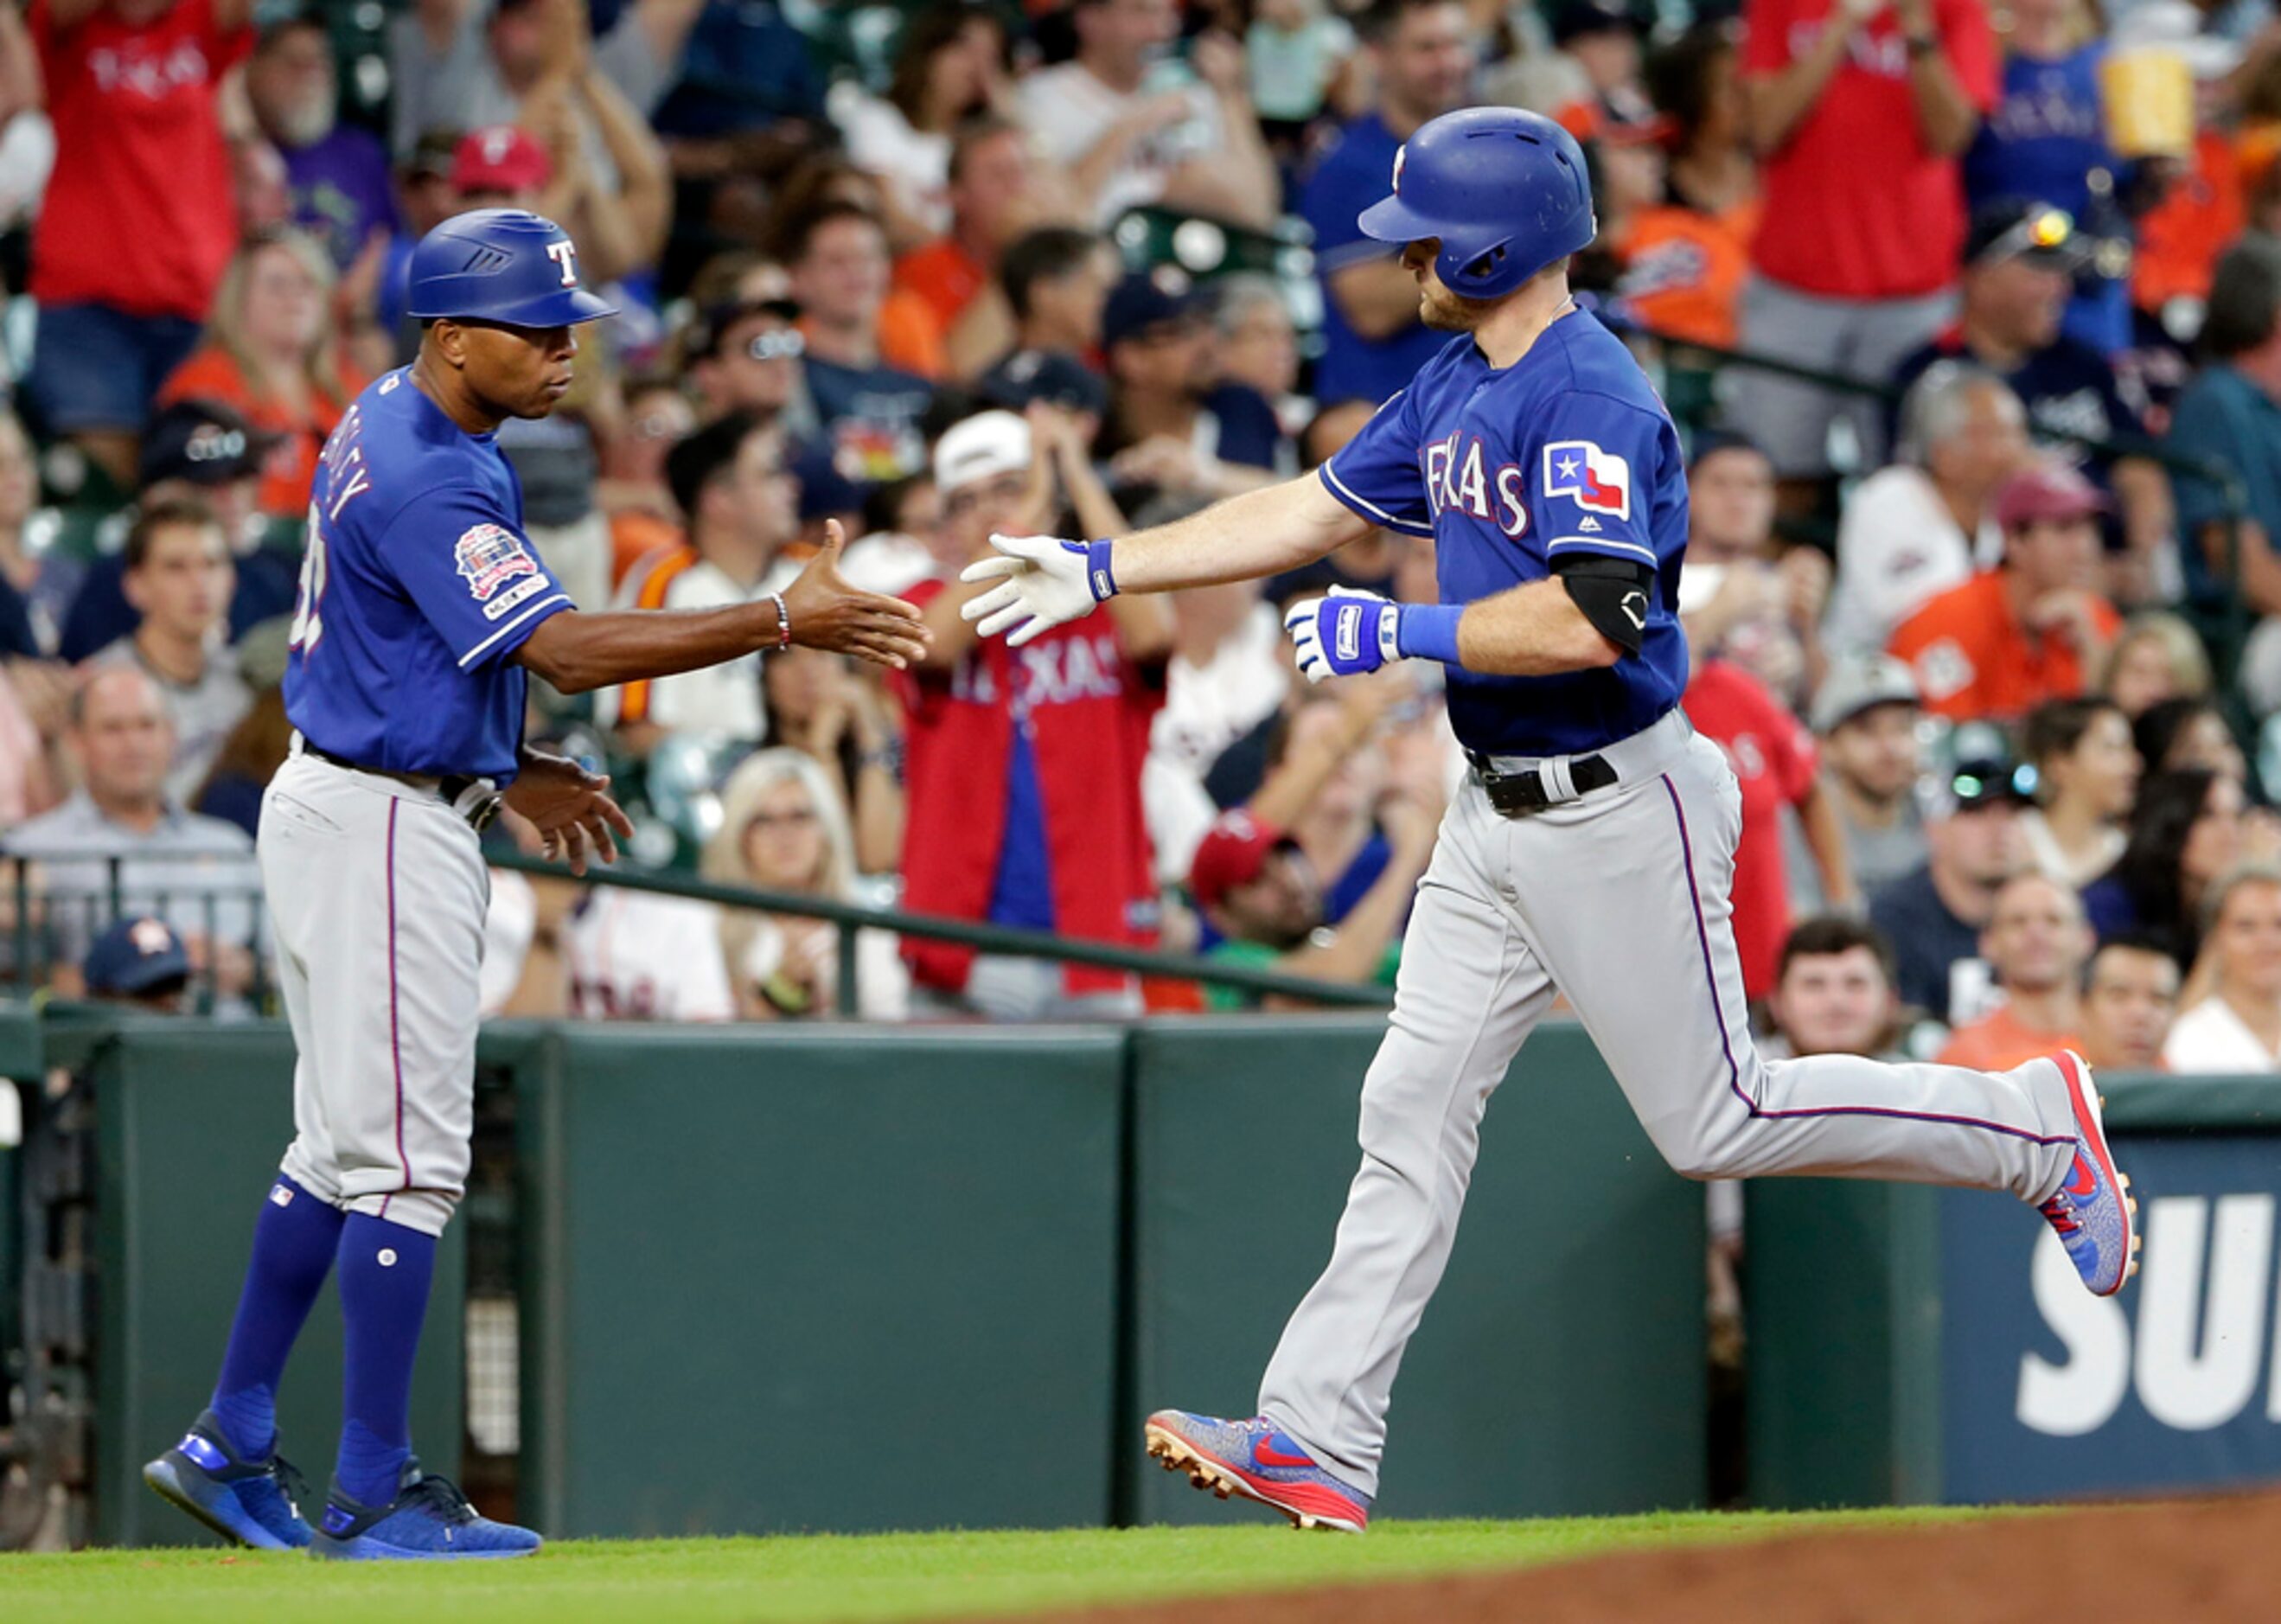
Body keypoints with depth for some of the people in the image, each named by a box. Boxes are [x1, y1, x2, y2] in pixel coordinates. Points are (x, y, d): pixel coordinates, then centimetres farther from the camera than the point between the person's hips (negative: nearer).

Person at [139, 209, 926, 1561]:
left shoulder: (390, 428, 10)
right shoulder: (425, 484, -23)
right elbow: (563, 648, -31)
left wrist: (504, 765, 20)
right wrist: (781, 623, -34)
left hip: (350, 807, 11)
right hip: (384, 832, -11)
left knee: (344, 1145, 16)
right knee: (406, 1157, -6)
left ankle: (232, 1445, 21)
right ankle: (375, 1491, -2)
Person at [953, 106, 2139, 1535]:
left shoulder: (1594, 400, -20)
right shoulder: (1459, 385, 10)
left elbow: (1594, 616, -31)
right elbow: (1315, 511, 17)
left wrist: (1404, 633, -26)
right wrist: (1105, 569, 15)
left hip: (1620, 812, -9)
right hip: (1501, 816, 9)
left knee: (1717, 1120, -1)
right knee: (1414, 1106, 4)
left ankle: (2037, 1128, 15)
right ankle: (1321, 1439, 3)